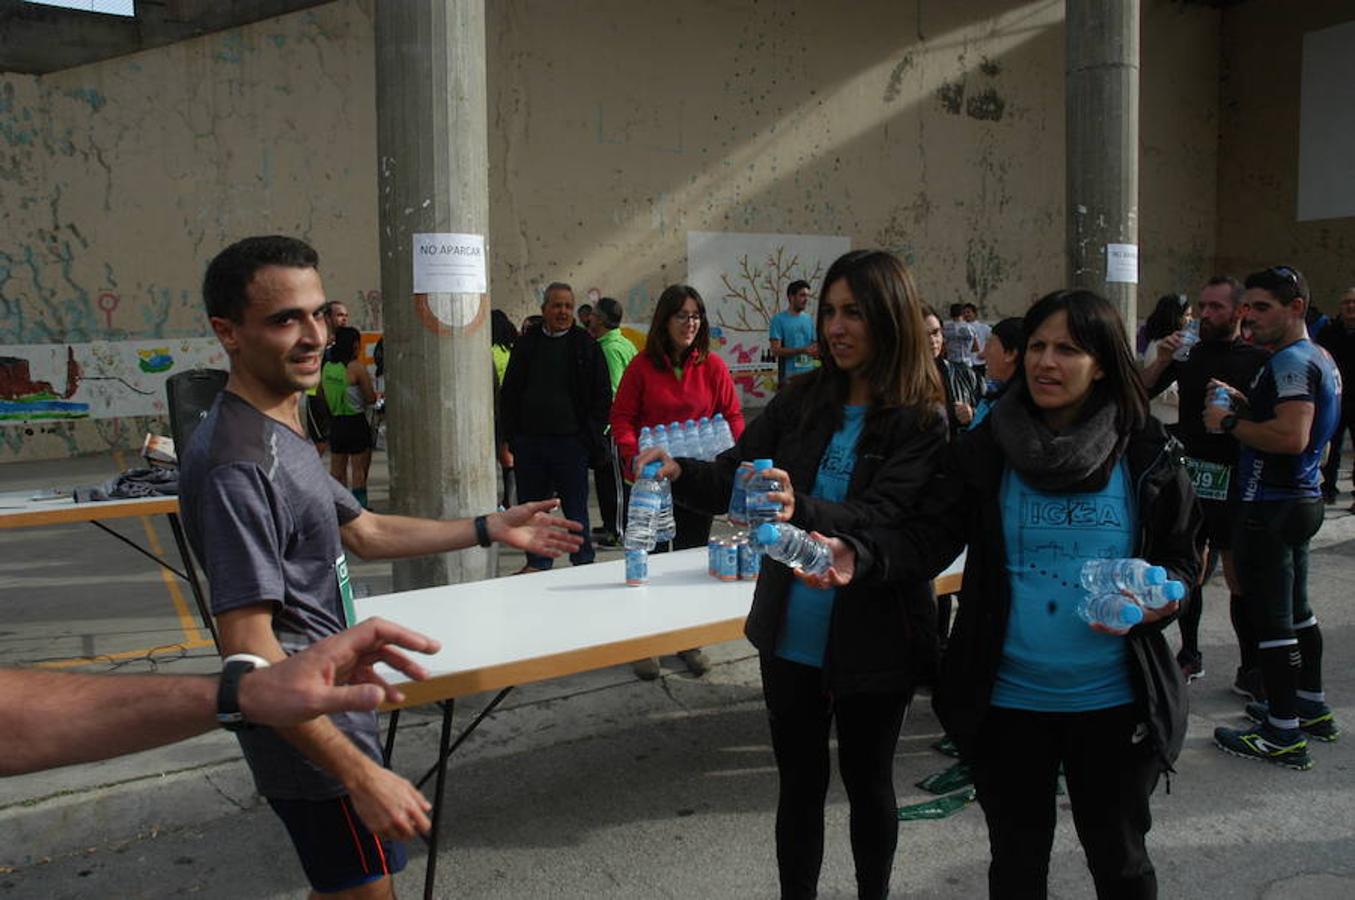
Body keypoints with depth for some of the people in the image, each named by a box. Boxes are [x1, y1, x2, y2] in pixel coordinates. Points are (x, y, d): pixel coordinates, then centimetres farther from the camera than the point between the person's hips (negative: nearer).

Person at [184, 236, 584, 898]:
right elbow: (250, 651, -28)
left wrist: (490, 529, 12)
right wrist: (362, 776, -29)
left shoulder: (280, 432, 8)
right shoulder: (235, 464, -25)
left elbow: (364, 532, 17)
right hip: (311, 735, -10)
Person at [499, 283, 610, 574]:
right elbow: (509, 394, 12)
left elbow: (602, 395, 2)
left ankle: (583, 562, 15)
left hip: (570, 441, -3)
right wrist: (511, 435, 4)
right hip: (529, 441, 3)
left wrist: (591, 435, -6)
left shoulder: (586, 345, 2)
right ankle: (537, 562, 22)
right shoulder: (526, 344, 9)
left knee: (575, 506, 3)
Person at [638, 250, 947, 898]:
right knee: (800, 781, 15)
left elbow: (883, 523, -23)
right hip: (791, 633, 3)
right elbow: (733, 477, 0)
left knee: (867, 781, 17)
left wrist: (800, 510, -40)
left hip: (871, 642, -3)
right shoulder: (803, 400, 0)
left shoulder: (921, 422, -11)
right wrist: (680, 474, -20)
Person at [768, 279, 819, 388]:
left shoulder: (809, 319, 12)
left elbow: (815, 346, 15)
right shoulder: (779, 319, -3)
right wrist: (802, 350, -19)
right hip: (788, 376, -5)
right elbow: (776, 350, -11)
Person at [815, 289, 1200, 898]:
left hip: (1112, 703, 0)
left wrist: (1159, 599, -18)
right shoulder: (987, 449, -5)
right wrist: (857, 557, -32)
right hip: (1007, 699, 0)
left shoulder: (1146, 454, -4)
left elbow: (1181, 558, 4)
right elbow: (927, 537, -14)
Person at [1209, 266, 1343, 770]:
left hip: (1273, 506, -11)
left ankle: (1283, 734, 1)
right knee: (1295, 609, 21)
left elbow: (1292, 436, -29)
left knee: (1270, 619, -5)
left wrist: (1229, 423, -18)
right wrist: (1242, 402, 12)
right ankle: (1311, 707, 34)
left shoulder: (1291, 361, -18)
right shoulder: (1320, 358, 15)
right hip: (1304, 498, 11)